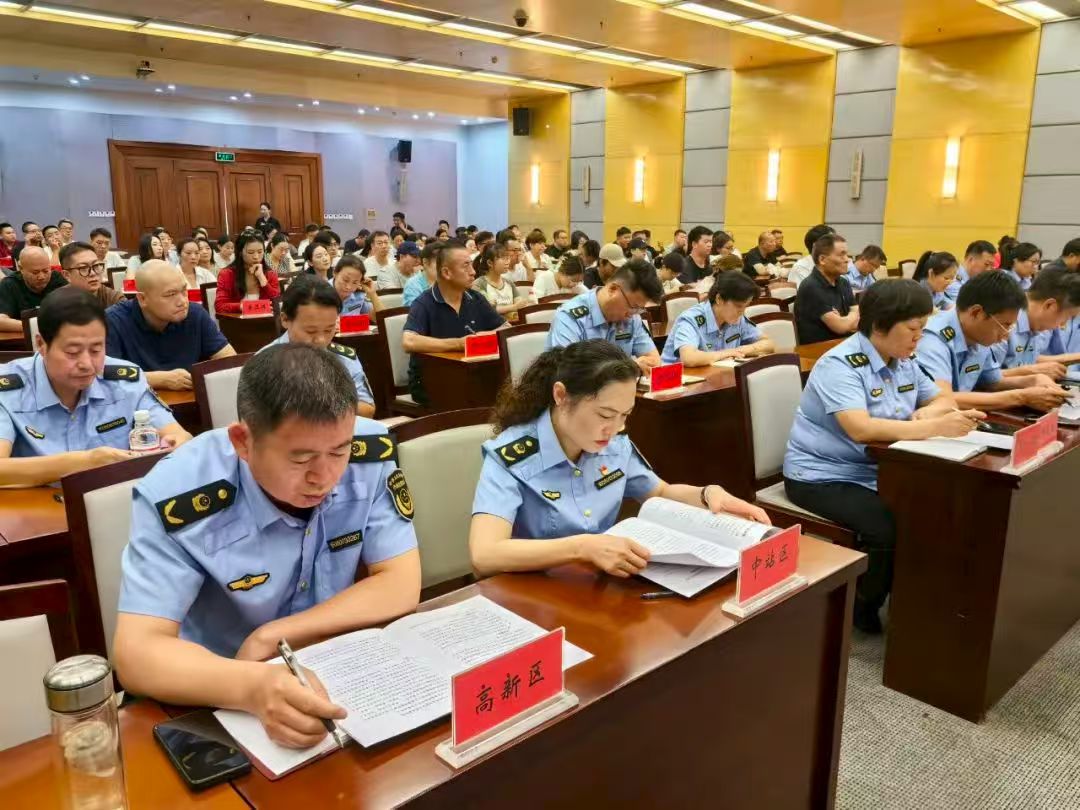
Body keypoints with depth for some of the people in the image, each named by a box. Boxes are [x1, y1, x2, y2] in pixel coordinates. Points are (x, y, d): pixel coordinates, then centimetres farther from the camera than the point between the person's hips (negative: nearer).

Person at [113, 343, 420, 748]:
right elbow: (137, 651, -23)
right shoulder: (178, 496, -22)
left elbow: (402, 586, -13)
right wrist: (253, 685, -40)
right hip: (227, 702, -1)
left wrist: (272, 637, -19)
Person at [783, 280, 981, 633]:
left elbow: (945, 399, 14)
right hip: (822, 477, -8)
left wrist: (929, 412, -11)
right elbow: (861, 429, -34)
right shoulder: (840, 364, -21)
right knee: (893, 527, -26)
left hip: (876, 473, 8)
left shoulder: (903, 363, 6)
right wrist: (936, 427, -37)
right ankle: (860, 606, 1)